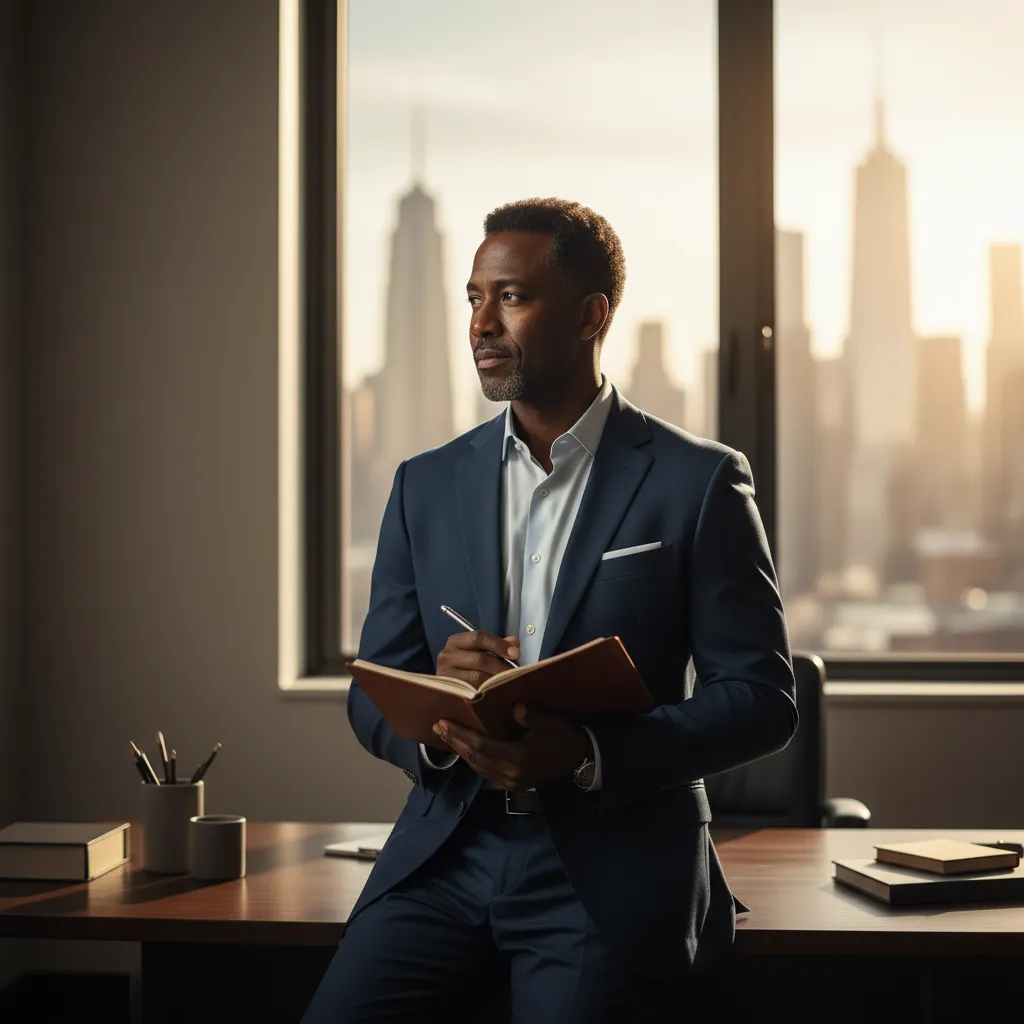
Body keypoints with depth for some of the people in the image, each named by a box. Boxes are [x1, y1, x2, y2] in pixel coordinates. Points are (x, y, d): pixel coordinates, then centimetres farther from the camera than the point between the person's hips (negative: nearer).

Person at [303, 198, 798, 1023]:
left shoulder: (698, 481, 0)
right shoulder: (426, 485, 12)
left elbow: (763, 698, -3)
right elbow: (372, 697, 12)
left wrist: (588, 754, -17)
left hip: (614, 870, -3)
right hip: (447, 855, 3)